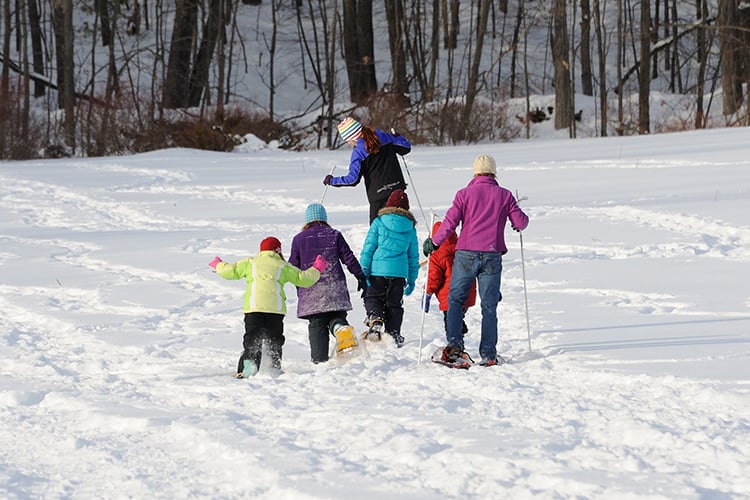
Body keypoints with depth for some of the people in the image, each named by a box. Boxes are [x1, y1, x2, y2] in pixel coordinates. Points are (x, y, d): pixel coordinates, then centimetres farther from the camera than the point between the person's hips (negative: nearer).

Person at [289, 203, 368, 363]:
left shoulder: (299, 239, 4)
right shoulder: (334, 235, 5)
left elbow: (293, 267, 9)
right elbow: (349, 259, 4)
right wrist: (362, 278, 12)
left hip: (310, 291, 0)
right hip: (335, 287, 0)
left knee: (317, 325, 5)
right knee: (336, 317, 7)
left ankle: (320, 360, -2)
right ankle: (343, 329, -28)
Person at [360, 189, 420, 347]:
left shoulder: (379, 222, 0)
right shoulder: (410, 228, 9)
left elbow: (368, 247, -2)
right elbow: (414, 256, 13)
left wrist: (363, 270, 1)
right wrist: (412, 279, 20)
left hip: (378, 269, -2)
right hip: (399, 272, 2)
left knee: (372, 298, 10)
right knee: (394, 304, 12)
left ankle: (375, 318, -18)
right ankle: (394, 334, 7)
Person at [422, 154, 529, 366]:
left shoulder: (465, 194, 1)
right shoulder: (504, 195, 4)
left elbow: (450, 222, -3)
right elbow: (520, 222, 3)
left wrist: (433, 243, 10)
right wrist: (521, 221, 28)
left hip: (466, 255, -1)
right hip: (492, 257, 1)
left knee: (455, 300, 11)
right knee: (489, 306, 5)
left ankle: (454, 345, -4)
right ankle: (488, 354, 2)